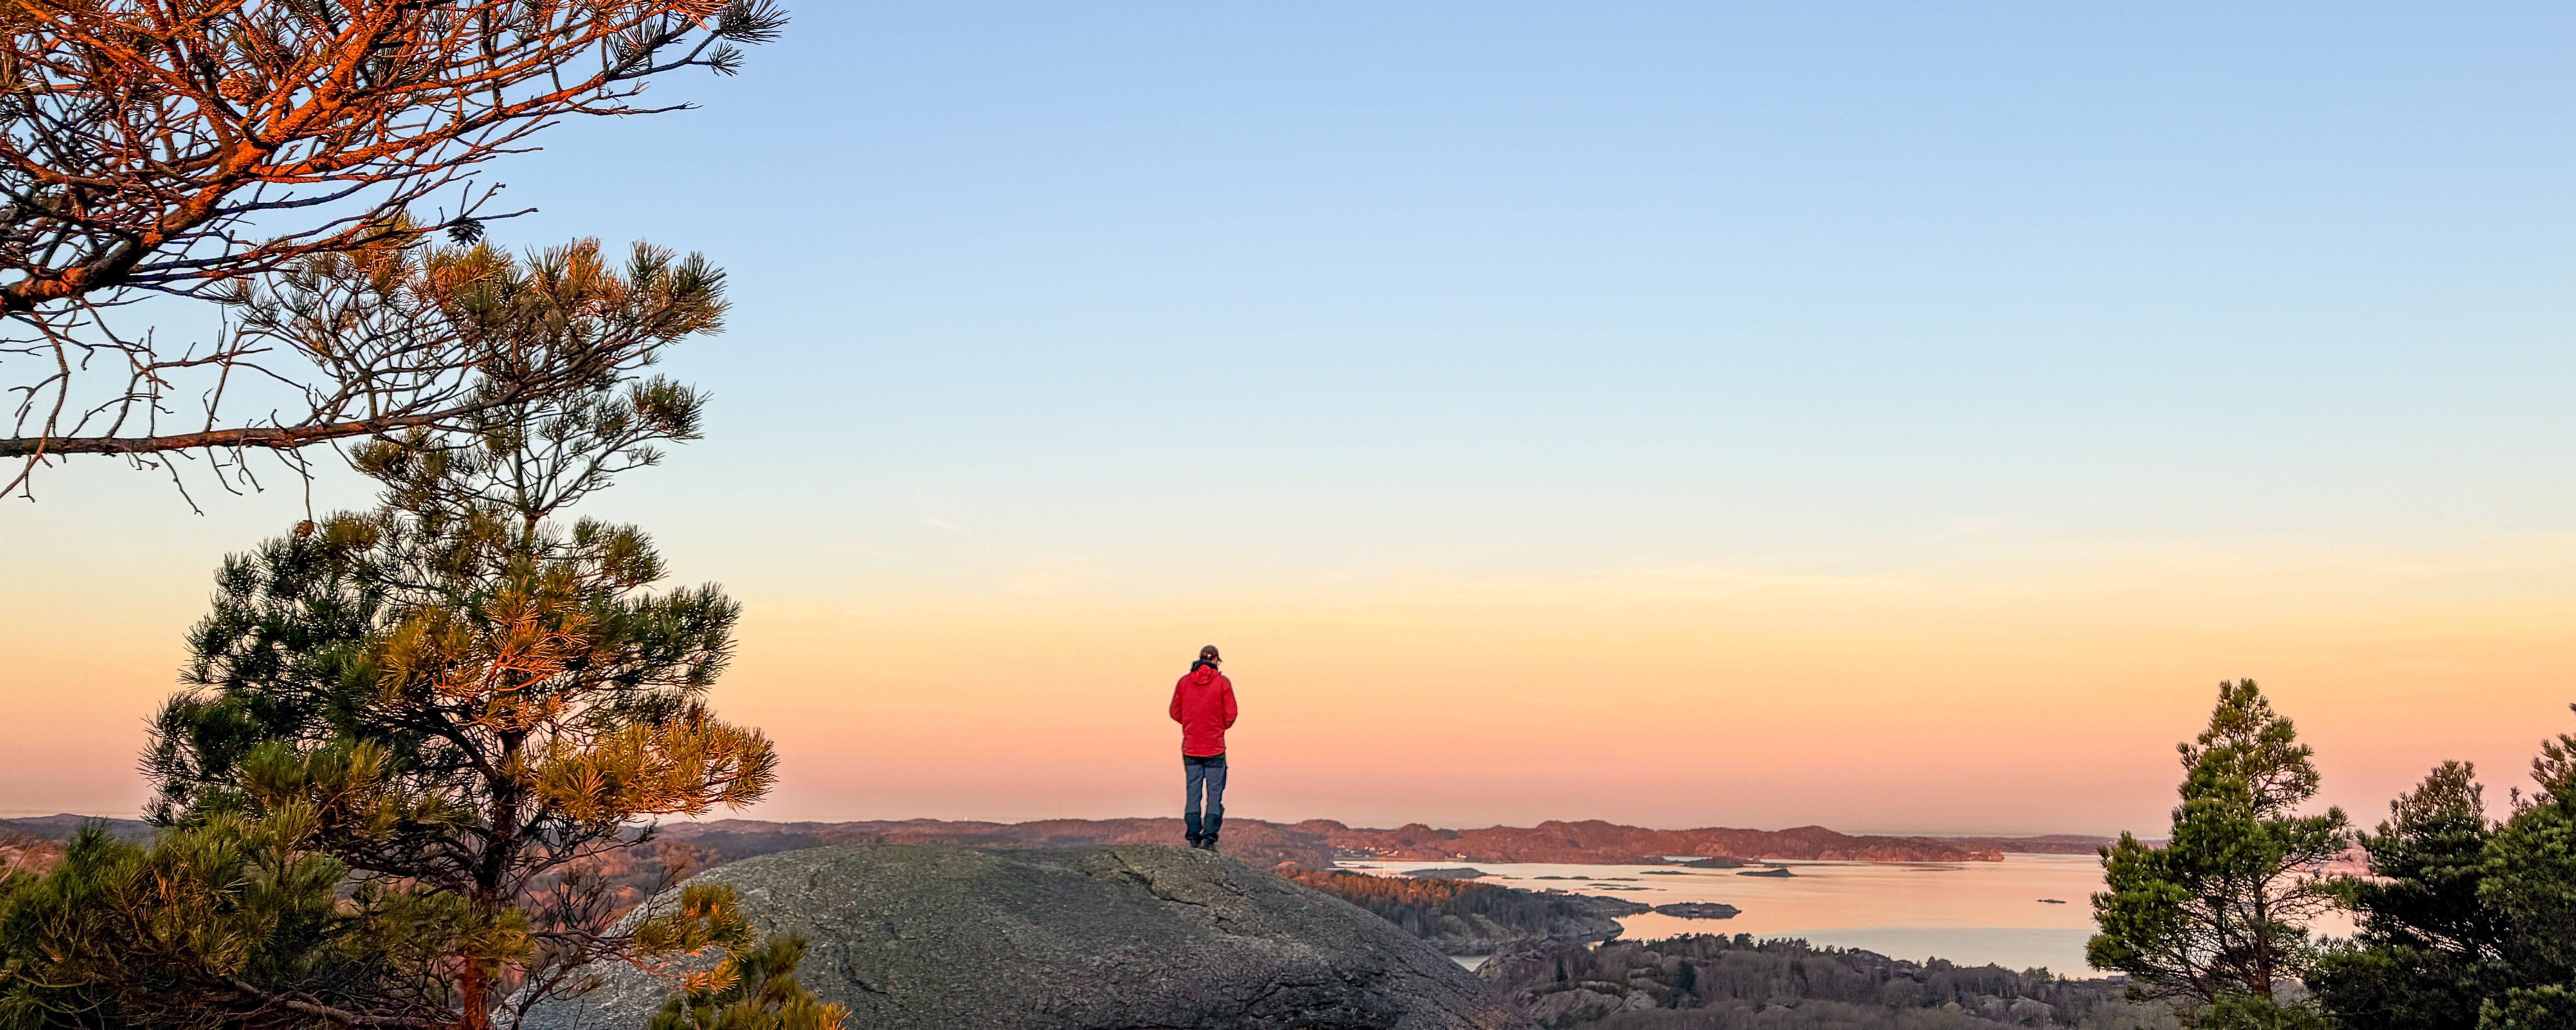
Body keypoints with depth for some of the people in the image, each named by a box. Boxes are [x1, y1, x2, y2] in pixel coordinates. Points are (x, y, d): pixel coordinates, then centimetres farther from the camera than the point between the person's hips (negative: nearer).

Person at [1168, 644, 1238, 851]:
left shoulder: (1184, 681, 4)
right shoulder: (1222, 682, -5)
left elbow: (1175, 712, 7)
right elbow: (1230, 714, -5)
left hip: (1190, 747, 3)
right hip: (1215, 747, -3)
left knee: (1192, 792, 8)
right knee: (1215, 792, 1)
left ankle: (1194, 837, 7)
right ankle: (1209, 837, -6)